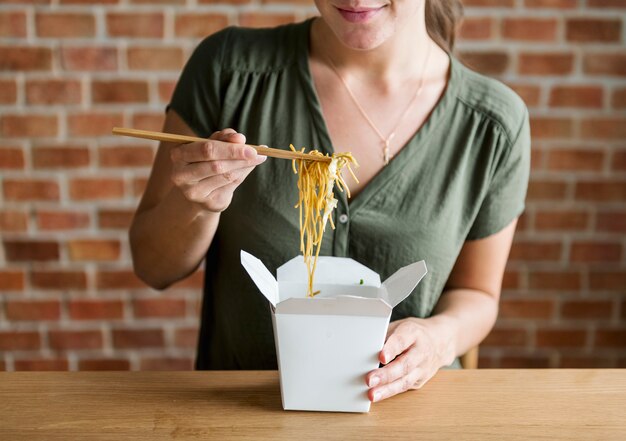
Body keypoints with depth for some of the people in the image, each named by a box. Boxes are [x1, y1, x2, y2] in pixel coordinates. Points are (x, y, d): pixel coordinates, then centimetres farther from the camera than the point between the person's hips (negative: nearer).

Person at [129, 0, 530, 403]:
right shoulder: (228, 69, -10)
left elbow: (476, 292, 6)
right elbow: (154, 268, -2)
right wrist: (194, 202, -22)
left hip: (399, 406, 1)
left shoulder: (492, 125, -9)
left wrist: (441, 336, -15)